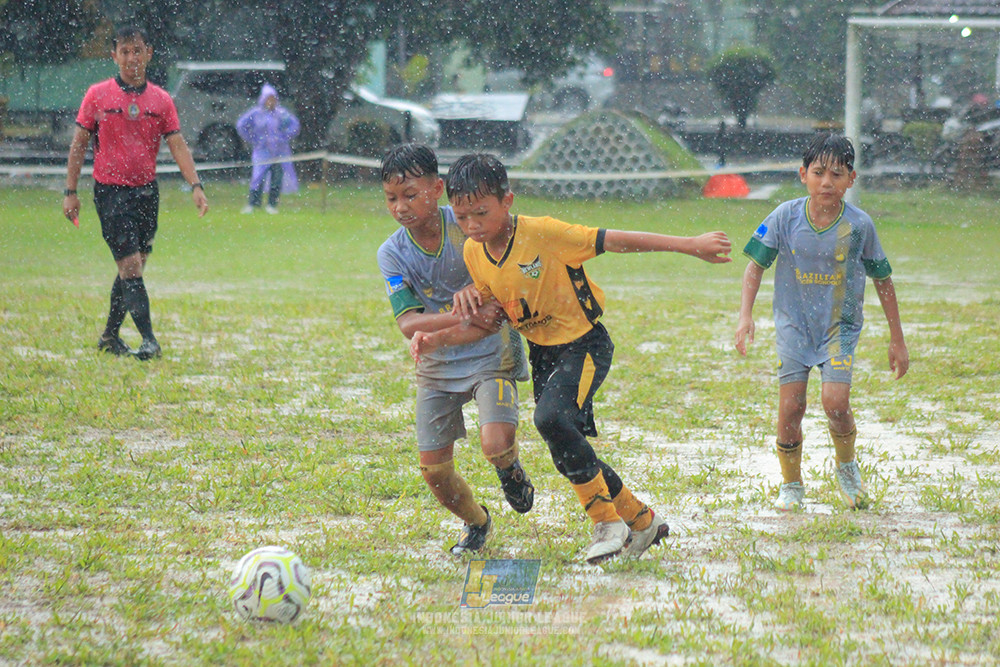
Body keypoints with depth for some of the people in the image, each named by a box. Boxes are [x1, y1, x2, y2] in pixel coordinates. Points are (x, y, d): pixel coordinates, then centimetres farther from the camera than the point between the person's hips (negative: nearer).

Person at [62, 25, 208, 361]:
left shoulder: (161, 100, 5)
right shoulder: (97, 95, -2)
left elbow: (177, 145, 2)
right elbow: (78, 144, 3)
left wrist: (195, 185, -11)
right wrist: (71, 191, 0)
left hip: (147, 191, 4)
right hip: (110, 191, -4)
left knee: (133, 267, 10)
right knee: (130, 264, -12)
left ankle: (110, 335, 24)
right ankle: (148, 339, -15)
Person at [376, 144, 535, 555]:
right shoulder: (392, 254, -9)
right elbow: (408, 324, -19)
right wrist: (463, 318, -35)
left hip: (491, 355, -3)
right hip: (438, 364, 3)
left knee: (495, 445, -26)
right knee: (435, 471, 1)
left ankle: (511, 472, 12)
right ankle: (476, 522, 33)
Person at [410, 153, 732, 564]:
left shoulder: (542, 234, -23)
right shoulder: (473, 253, -3)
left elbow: (614, 241, -19)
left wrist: (691, 246, -17)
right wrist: (436, 340, -6)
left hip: (584, 345, -8)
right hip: (542, 354, 8)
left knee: (551, 418, -32)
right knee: (571, 454, 10)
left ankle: (607, 523, -19)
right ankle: (642, 521, 32)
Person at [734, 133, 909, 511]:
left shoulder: (859, 225, -9)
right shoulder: (785, 217, -9)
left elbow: (882, 280, 2)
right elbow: (756, 264, -2)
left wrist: (897, 339, 6)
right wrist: (745, 316, -15)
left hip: (840, 326, -1)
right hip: (794, 324, 1)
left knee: (835, 401, -19)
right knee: (790, 407, -7)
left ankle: (847, 467, 11)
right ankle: (791, 484, 15)